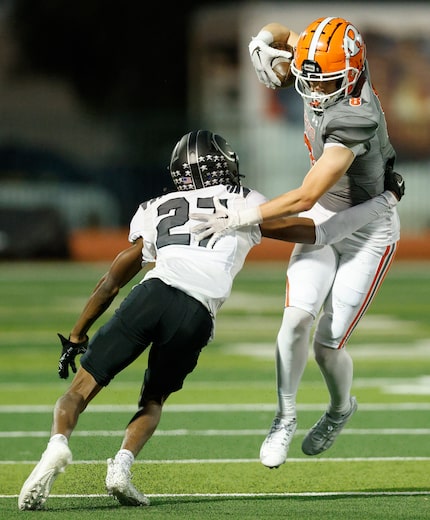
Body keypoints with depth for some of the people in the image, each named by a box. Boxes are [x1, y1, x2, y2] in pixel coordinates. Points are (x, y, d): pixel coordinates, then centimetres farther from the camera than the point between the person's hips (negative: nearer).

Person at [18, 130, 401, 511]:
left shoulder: (154, 211, 30)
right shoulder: (243, 204, 25)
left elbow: (111, 282, 31)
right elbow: (321, 232, 27)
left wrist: (76, 338, 38)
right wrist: (384, 203, 38)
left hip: (153, 294, 0)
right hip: (195, 317, 0)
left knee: (81, 389, 4)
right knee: (153, 400, 23)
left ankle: (58, 445, -25)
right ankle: (122, 466, -3)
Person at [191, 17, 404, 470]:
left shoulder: (352, 120, -34)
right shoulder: (329, 68, -11)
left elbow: (305, 198, -34)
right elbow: (281, 34, 10)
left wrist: (240, 220, -35)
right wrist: (263, 41, -14)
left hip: (367, 229, -6)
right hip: (322, 218, 6)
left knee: (328, 344, -5)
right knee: (297, 317, -15)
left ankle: (340, 409, 28)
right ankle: (285, 418, 0)